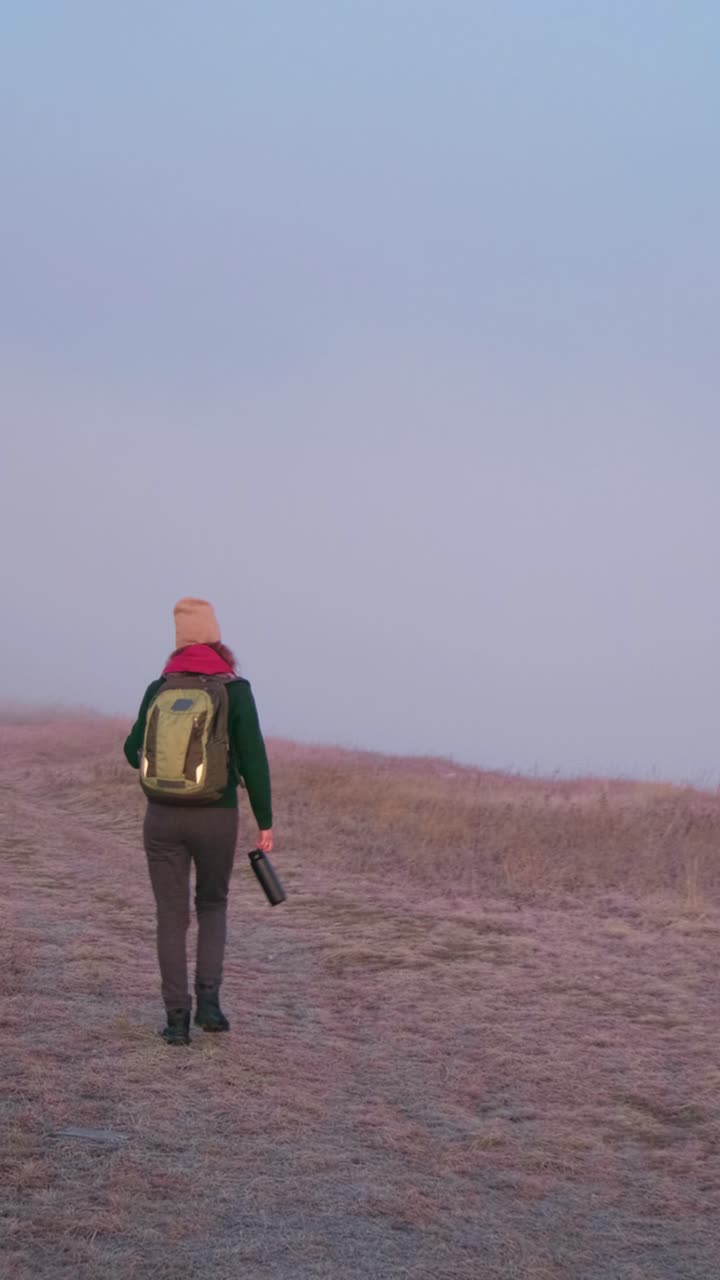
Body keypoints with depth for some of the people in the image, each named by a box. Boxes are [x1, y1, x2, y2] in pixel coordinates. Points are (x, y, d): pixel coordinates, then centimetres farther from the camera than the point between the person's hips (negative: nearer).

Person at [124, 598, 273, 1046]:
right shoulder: (235, 690, -9)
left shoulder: (159, 689, 0)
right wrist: (265, 822, -4)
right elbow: (254, 759, -11)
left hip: (163, 815, 1)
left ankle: (178, 1017, 5)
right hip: (217, 817, -1)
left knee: (172, 915, 8)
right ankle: (208, 997, 2)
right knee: (213, 904, 19)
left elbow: (135, 751, 10)